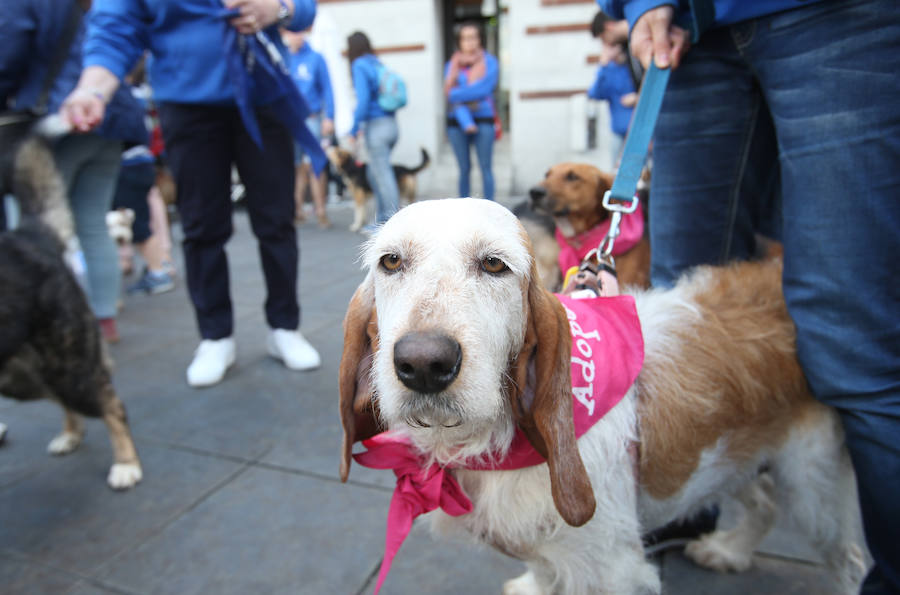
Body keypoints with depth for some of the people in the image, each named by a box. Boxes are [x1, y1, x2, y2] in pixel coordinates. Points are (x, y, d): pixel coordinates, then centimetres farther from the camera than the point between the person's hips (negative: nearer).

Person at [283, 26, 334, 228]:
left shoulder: (316, 58, 4)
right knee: (296, 167, 6)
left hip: (311, 118, -2)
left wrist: (329, 118, -5)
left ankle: (321, 211, -2)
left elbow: (327, 89, 2)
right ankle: (297, 209, 13)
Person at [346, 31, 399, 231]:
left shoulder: (359, 66, -7)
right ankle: (382, 218, 22)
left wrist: (354, 129, -8)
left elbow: (363, 100, -16)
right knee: (374, 173, 17)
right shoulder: (377, 64, 14)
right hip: (391, 123, 8)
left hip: (377, 126, -8)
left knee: (383, 175, -3)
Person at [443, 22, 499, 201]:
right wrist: (466, 122, -16)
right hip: (458, 122, 2)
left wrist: (456, 94, -7)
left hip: (484, 120, -2)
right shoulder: (453, 64, 10)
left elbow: (484, 88, -10)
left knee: (485, 167, -4)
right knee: (464, 168, 4)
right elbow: (450, 95, -3)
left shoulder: (489, 62, 6)